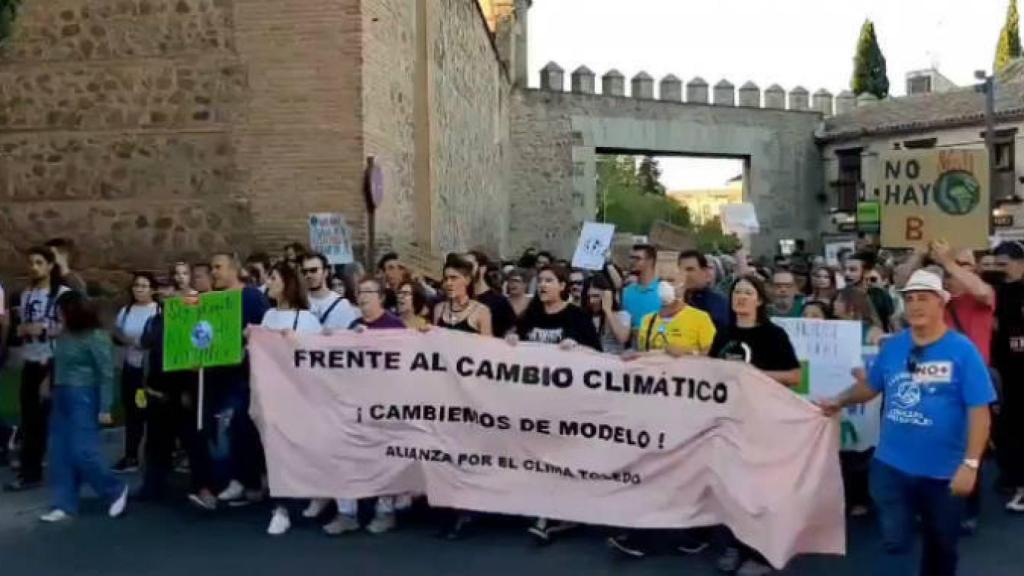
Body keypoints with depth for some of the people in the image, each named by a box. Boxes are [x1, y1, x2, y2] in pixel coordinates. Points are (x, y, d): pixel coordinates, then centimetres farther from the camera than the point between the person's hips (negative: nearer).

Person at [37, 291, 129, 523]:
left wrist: (105, 408, -16)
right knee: (60, 453, 7)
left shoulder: (96, 337, -12)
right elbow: (60, 367, 10)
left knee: (82, 452, -7)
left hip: (84, 398, -7)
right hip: (62, 398, 7)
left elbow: (107, 375, -13)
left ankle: (116, 490, 12)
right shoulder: (64, 336, 7)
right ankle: (65, 504, 15)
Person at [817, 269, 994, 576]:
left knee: (941, 545, 20)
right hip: (892, 466, 2)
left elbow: (979, 411, -13)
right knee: (895, 544, 4)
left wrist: (970, 464, -18)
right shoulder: (893, 346, 0)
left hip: (944, 470, -2)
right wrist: (839, 401, -2)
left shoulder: (962, 350, -11)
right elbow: (870, 386, 14)